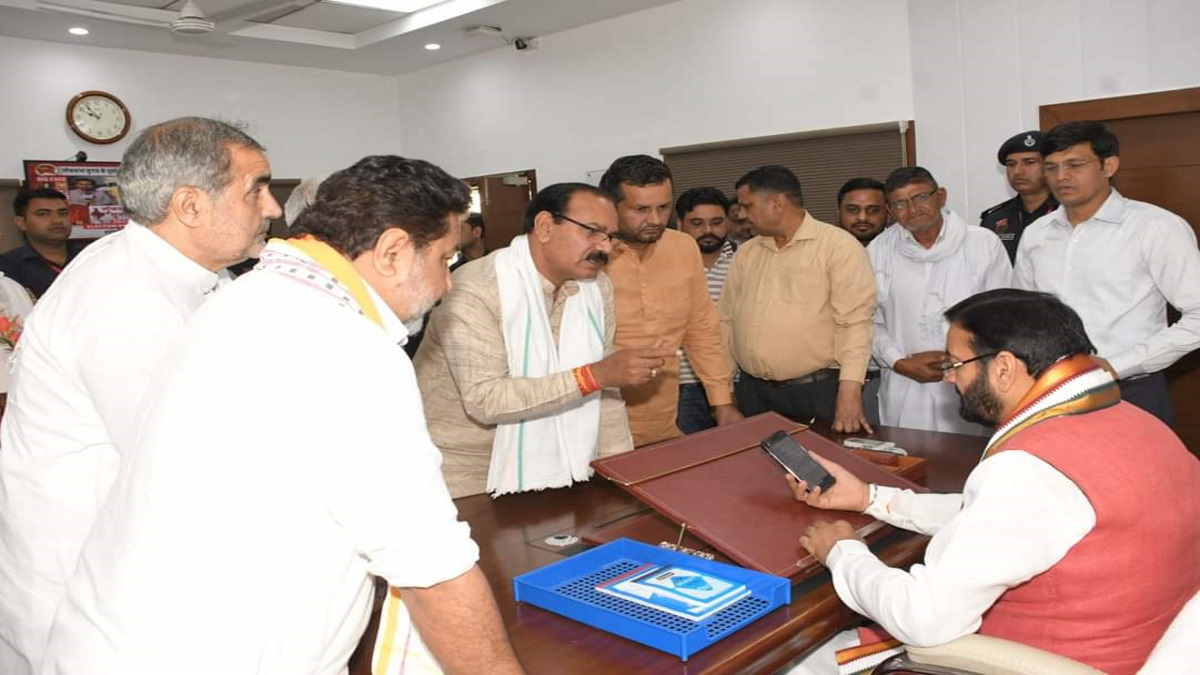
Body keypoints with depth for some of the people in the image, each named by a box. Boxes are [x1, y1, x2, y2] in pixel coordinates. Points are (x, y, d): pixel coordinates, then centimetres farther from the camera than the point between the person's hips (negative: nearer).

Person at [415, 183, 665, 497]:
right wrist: (594, 375, -32)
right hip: (469, 478, -6)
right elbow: (485, 400, -29)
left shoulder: (597, 287, -1)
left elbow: (603, 390, 2)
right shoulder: (475, 291, -21)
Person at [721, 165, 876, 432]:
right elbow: (727, 320, 14)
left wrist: (849, 393, -20)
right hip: (752, 392, 5)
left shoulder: (839, 246, -6)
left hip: (818, 391, -5)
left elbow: (855, 323, -12)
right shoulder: (745, 253, 12)